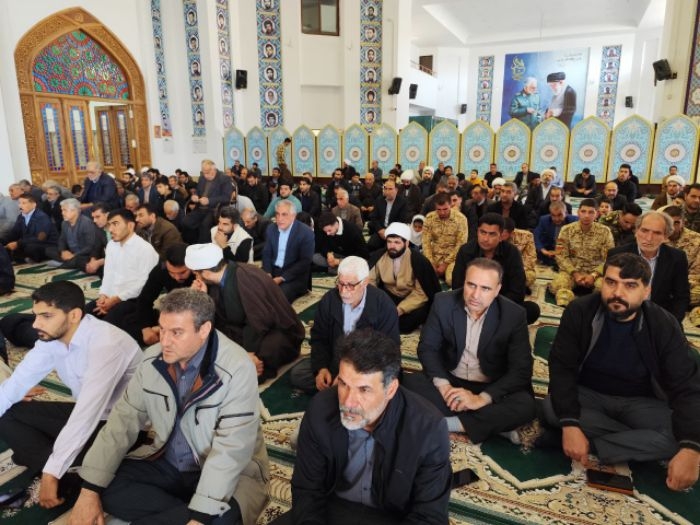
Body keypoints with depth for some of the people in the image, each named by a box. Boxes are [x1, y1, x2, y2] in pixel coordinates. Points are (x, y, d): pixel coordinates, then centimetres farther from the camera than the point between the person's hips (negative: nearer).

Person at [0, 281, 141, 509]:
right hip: (85, 413, 8)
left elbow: (86, 415, -32)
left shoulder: (105, 343, -29)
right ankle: (63, 478, -10)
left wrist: (51, 473, -29)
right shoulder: (51, 337, -5)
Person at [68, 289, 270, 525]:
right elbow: (123, 420, -2)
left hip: (225, 471, -5)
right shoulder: (153, 359, -7)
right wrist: (90, 489, -8)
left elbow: (231, 450, -28)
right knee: (106, 487, -12)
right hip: (166, 463, 6)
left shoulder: (237, 369, -26)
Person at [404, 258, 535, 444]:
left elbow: (521, 370, -16)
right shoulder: (443, 303, -11)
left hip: (491, 388, -1)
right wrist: (443, 385, -23)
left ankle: (450, 423, -22)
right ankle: (494, 422, -21)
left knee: (525, 405, -30)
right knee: (410, 383, -25)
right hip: (450, 380, 2)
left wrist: (481, 398, -28)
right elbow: (427, 347, -6)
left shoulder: (514, 315, -15)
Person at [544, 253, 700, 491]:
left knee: (681, 437, -28)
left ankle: (593, 445, -22)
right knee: (552, 407, -31)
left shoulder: (664, 326, -15)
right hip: (588, 395, 0)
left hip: (639, 403, 0)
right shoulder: (580, 311, -17)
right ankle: (642, 441, -17)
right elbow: (561, 367, -19)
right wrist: (570, 425, -33)